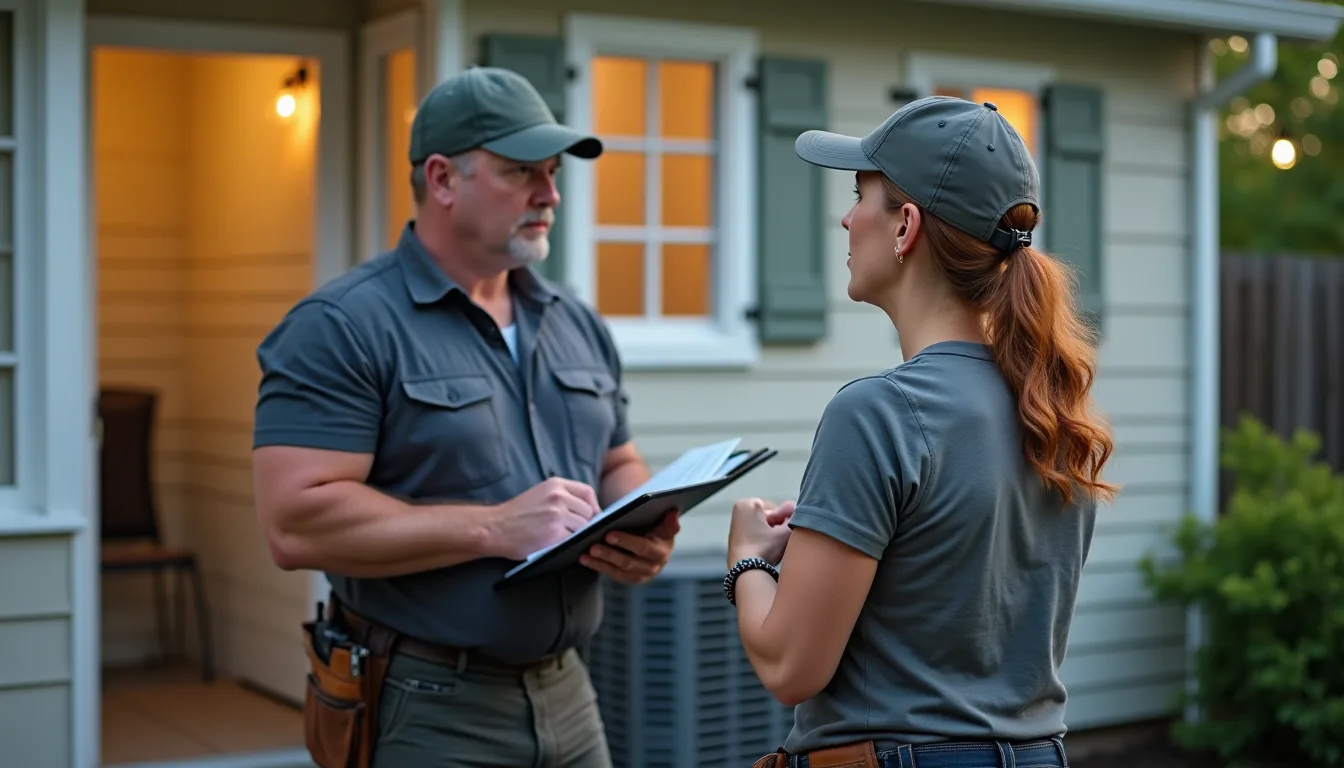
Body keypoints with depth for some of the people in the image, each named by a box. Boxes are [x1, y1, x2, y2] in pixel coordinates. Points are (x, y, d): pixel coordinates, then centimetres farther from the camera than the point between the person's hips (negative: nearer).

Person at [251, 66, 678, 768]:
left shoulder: (579, 326, 10)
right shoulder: (343, 328, -11)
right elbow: (297, 523, -19)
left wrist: (641, 532, -4)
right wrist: (494, 528, -22)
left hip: (567, 696, 6)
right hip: (426, 709, -6)